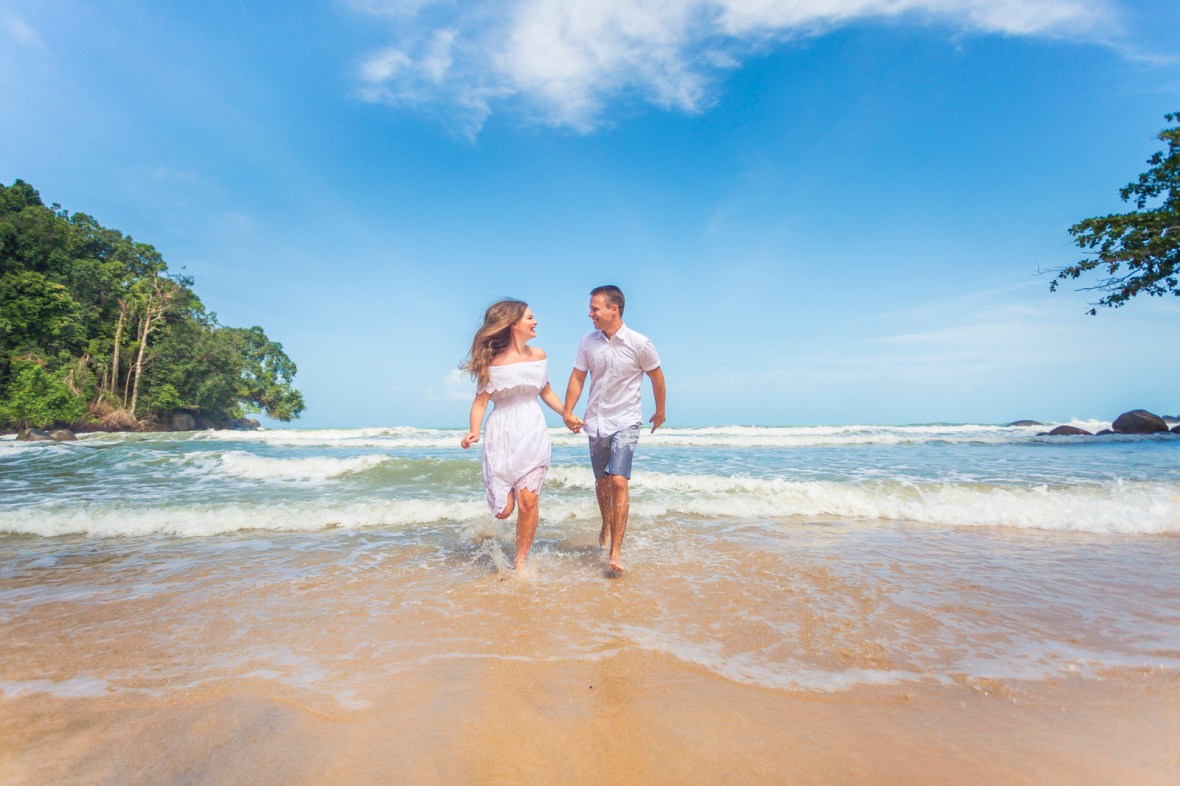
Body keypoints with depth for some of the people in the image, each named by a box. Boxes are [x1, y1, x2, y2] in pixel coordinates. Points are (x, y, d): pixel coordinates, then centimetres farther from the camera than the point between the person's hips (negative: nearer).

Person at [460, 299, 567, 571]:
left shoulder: (538, 355, 6)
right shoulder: (493, 361, -7)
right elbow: (481, 400, -9)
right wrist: (474, 432, -24)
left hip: (533, 435, 3)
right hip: (501, 436, -3)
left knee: (528, 501, -7)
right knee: (503, 509, 0)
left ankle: (521, 562, 12)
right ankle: (504, 492, 39)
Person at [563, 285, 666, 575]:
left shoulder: (640, 344, -11)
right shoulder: (588, 343, -2)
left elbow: (657, 377, 2)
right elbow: (577, 378, 5)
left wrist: (660, 412, 12)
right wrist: (568, 412, -5)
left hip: (625, 423, -4)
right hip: (595, 423, 4)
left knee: (619, 481, -17)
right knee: (601, 482, 16)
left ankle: (615, 553, -12)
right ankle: (607, 525, 44)